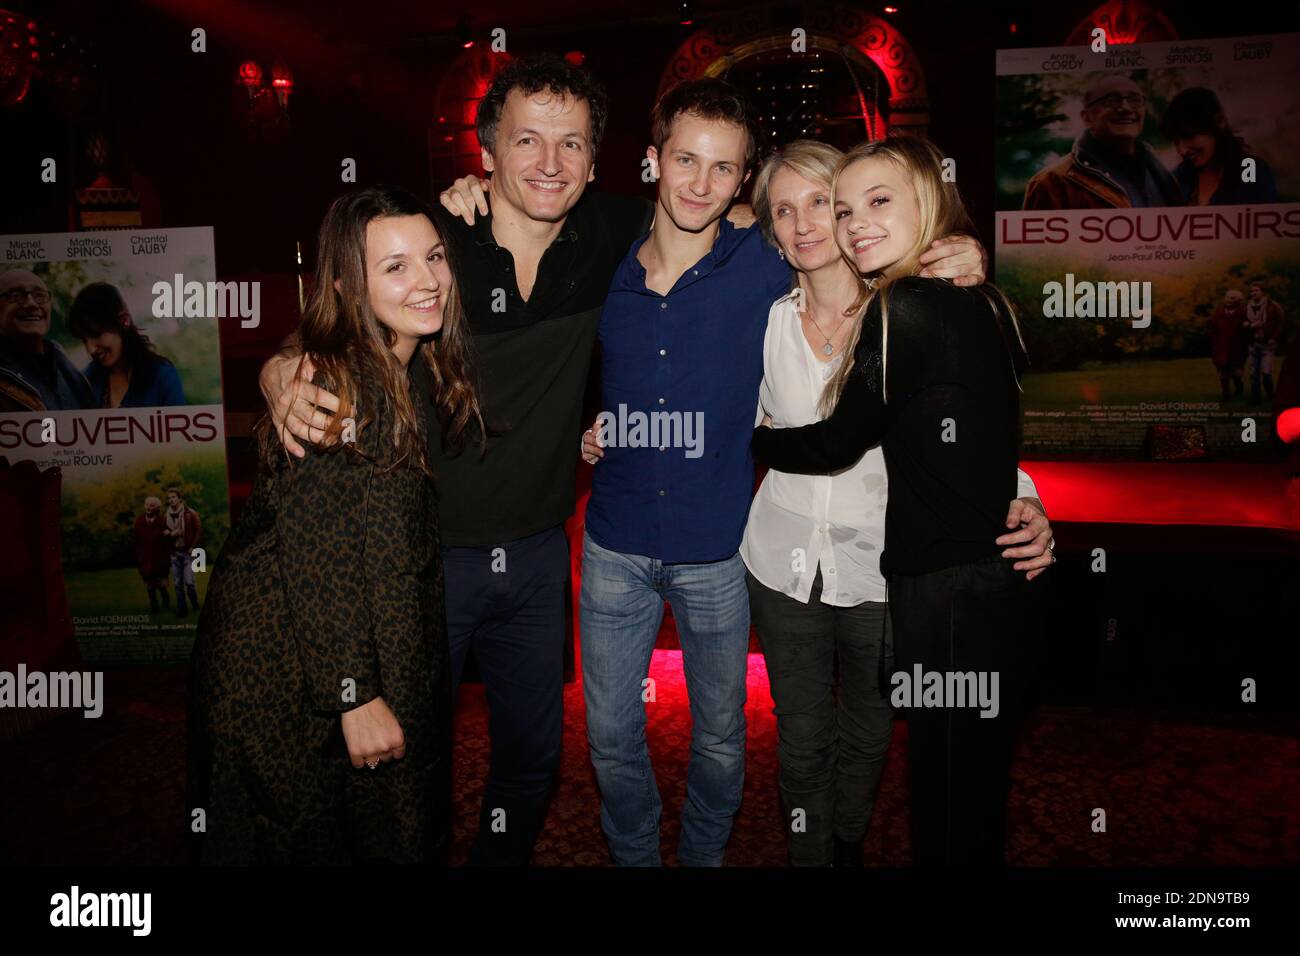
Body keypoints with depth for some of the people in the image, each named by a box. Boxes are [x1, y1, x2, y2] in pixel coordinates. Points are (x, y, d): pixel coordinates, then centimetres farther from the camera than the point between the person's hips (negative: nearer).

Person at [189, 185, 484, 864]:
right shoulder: (332, 384, -23)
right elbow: (316, 554, -23)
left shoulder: (427, 365, 1)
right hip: (284, 660, -7)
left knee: (400, 832, 21)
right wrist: (354, 696, -21)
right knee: (307, 835, 14)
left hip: (390, 645, 7)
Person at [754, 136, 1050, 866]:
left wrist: (746, 435, 7)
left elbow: (835, 444, -8)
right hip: (1007, 586, 9)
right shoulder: (983, 302, 10)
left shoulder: (902, 312, -15)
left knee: (947, 812, 7)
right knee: (982, 793, 22)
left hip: (949, 593, -9)